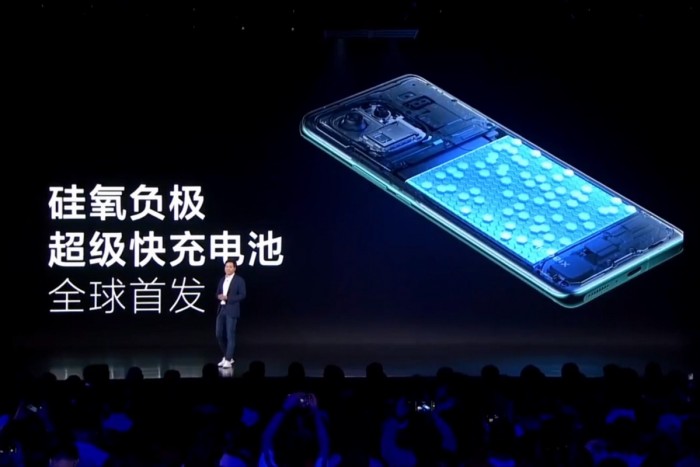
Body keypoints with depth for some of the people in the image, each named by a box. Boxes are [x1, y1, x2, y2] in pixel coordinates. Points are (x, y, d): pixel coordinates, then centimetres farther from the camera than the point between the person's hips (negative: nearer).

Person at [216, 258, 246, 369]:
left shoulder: (239, 280, -4)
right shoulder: (222, 279, 15)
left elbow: (242, 295, -10)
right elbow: (217, 293, 19)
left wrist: (227, 298, -18)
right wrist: (219, 297, -5)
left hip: (232, 310, -6)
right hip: (221, 310, 6)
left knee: (230, 335, -6)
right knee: (219, 335, 6)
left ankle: (228, 360, -3)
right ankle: (227, 357, 21)